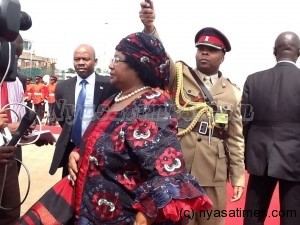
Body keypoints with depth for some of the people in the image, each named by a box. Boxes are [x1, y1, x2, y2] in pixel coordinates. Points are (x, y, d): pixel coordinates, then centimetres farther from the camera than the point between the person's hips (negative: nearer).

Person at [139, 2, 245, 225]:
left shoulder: (233, 93, 8)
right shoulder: (178, 76, 1)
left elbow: (235, 139, 9)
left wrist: (238, 178, 8)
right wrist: (149, 28, -38)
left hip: (213, 177, 2)